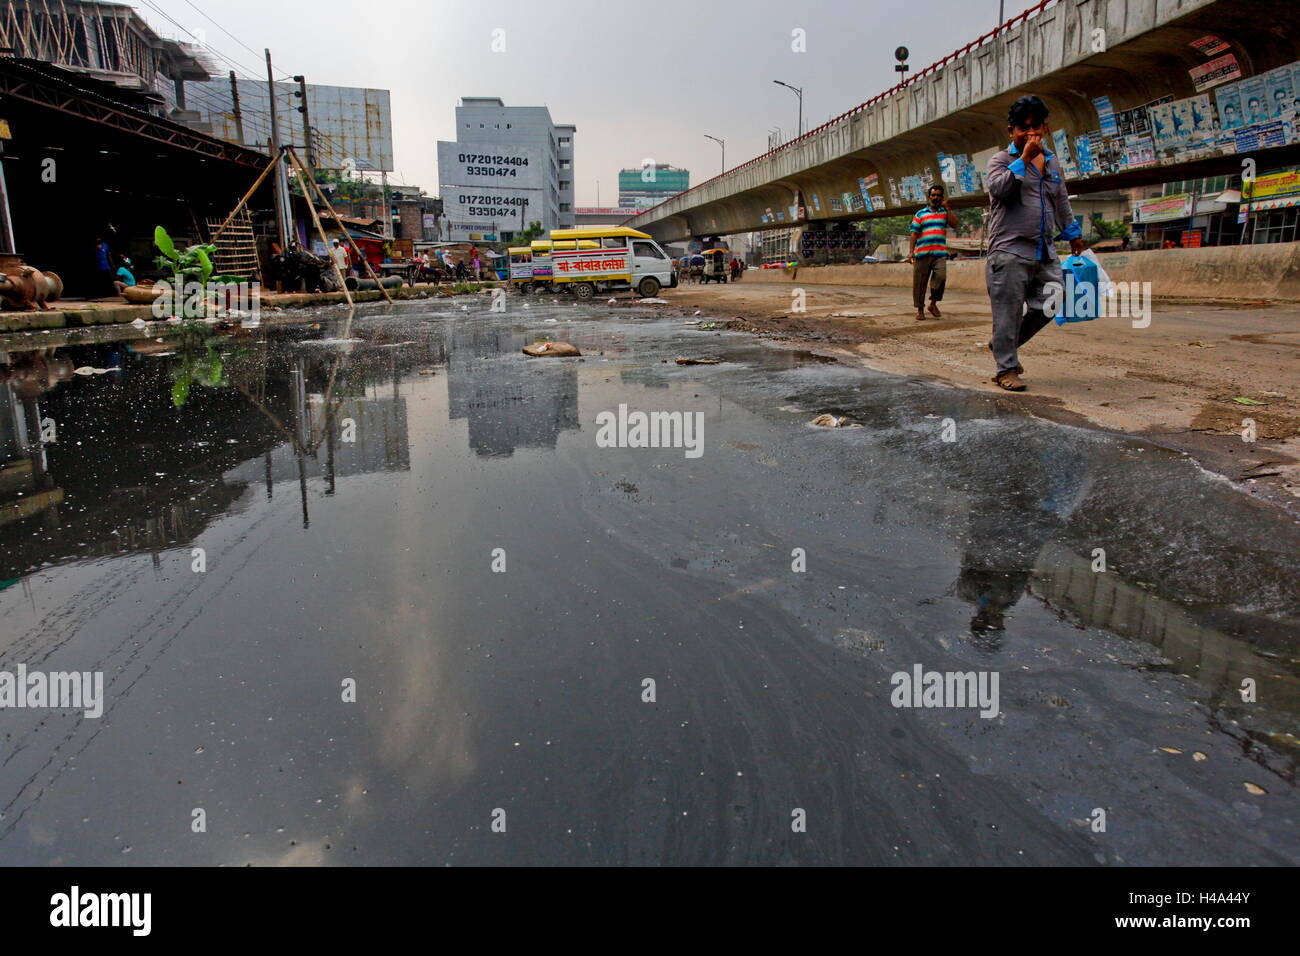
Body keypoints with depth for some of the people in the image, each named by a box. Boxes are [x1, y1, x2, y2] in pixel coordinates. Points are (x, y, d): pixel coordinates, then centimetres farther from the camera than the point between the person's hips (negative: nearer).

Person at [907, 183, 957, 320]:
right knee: (920, 282, 0)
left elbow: (954, 224, -1)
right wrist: (911, 251, -4)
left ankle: (933, 303, -3)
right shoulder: (920, 214, 12)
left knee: (941, 276, -20)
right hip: (922, 253, 0)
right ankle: (920, 309, 11)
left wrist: (947, 208, -1)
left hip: (940, 253, 0)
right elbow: (914, 234, 7)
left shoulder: (945, 212, 16)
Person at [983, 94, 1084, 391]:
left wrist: (1074, 235, 33)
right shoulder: (1002, 160, 3)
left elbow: (1062, 202, 29)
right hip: (1010, 251, -6)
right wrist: (1024, 158, -18)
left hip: (1045, 252, 6)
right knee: (1008, 312, -6)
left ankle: (1004, 345, 22)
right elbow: (998, 188, -19)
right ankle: (1006, 369, 2)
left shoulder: (1052, 161, 20)